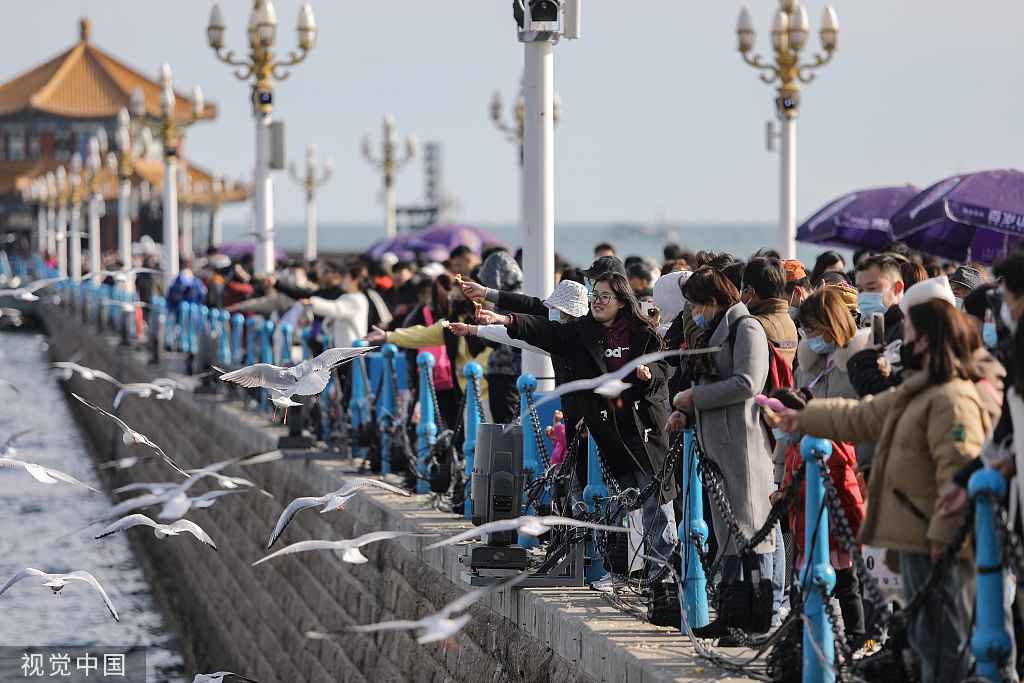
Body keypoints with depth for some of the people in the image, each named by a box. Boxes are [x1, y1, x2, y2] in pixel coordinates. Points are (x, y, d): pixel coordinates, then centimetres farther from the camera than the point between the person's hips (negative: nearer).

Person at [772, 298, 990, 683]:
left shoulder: (953, 399, -17)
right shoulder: (913, 395, 18)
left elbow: (958, 471, -23)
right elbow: (861, 418, 32)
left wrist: (943, 535, -26)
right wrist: (803, 420, 38)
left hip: (938, 547, -11)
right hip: (915, 539, 11)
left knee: (944, 640, -8)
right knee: (924, 637, 16)